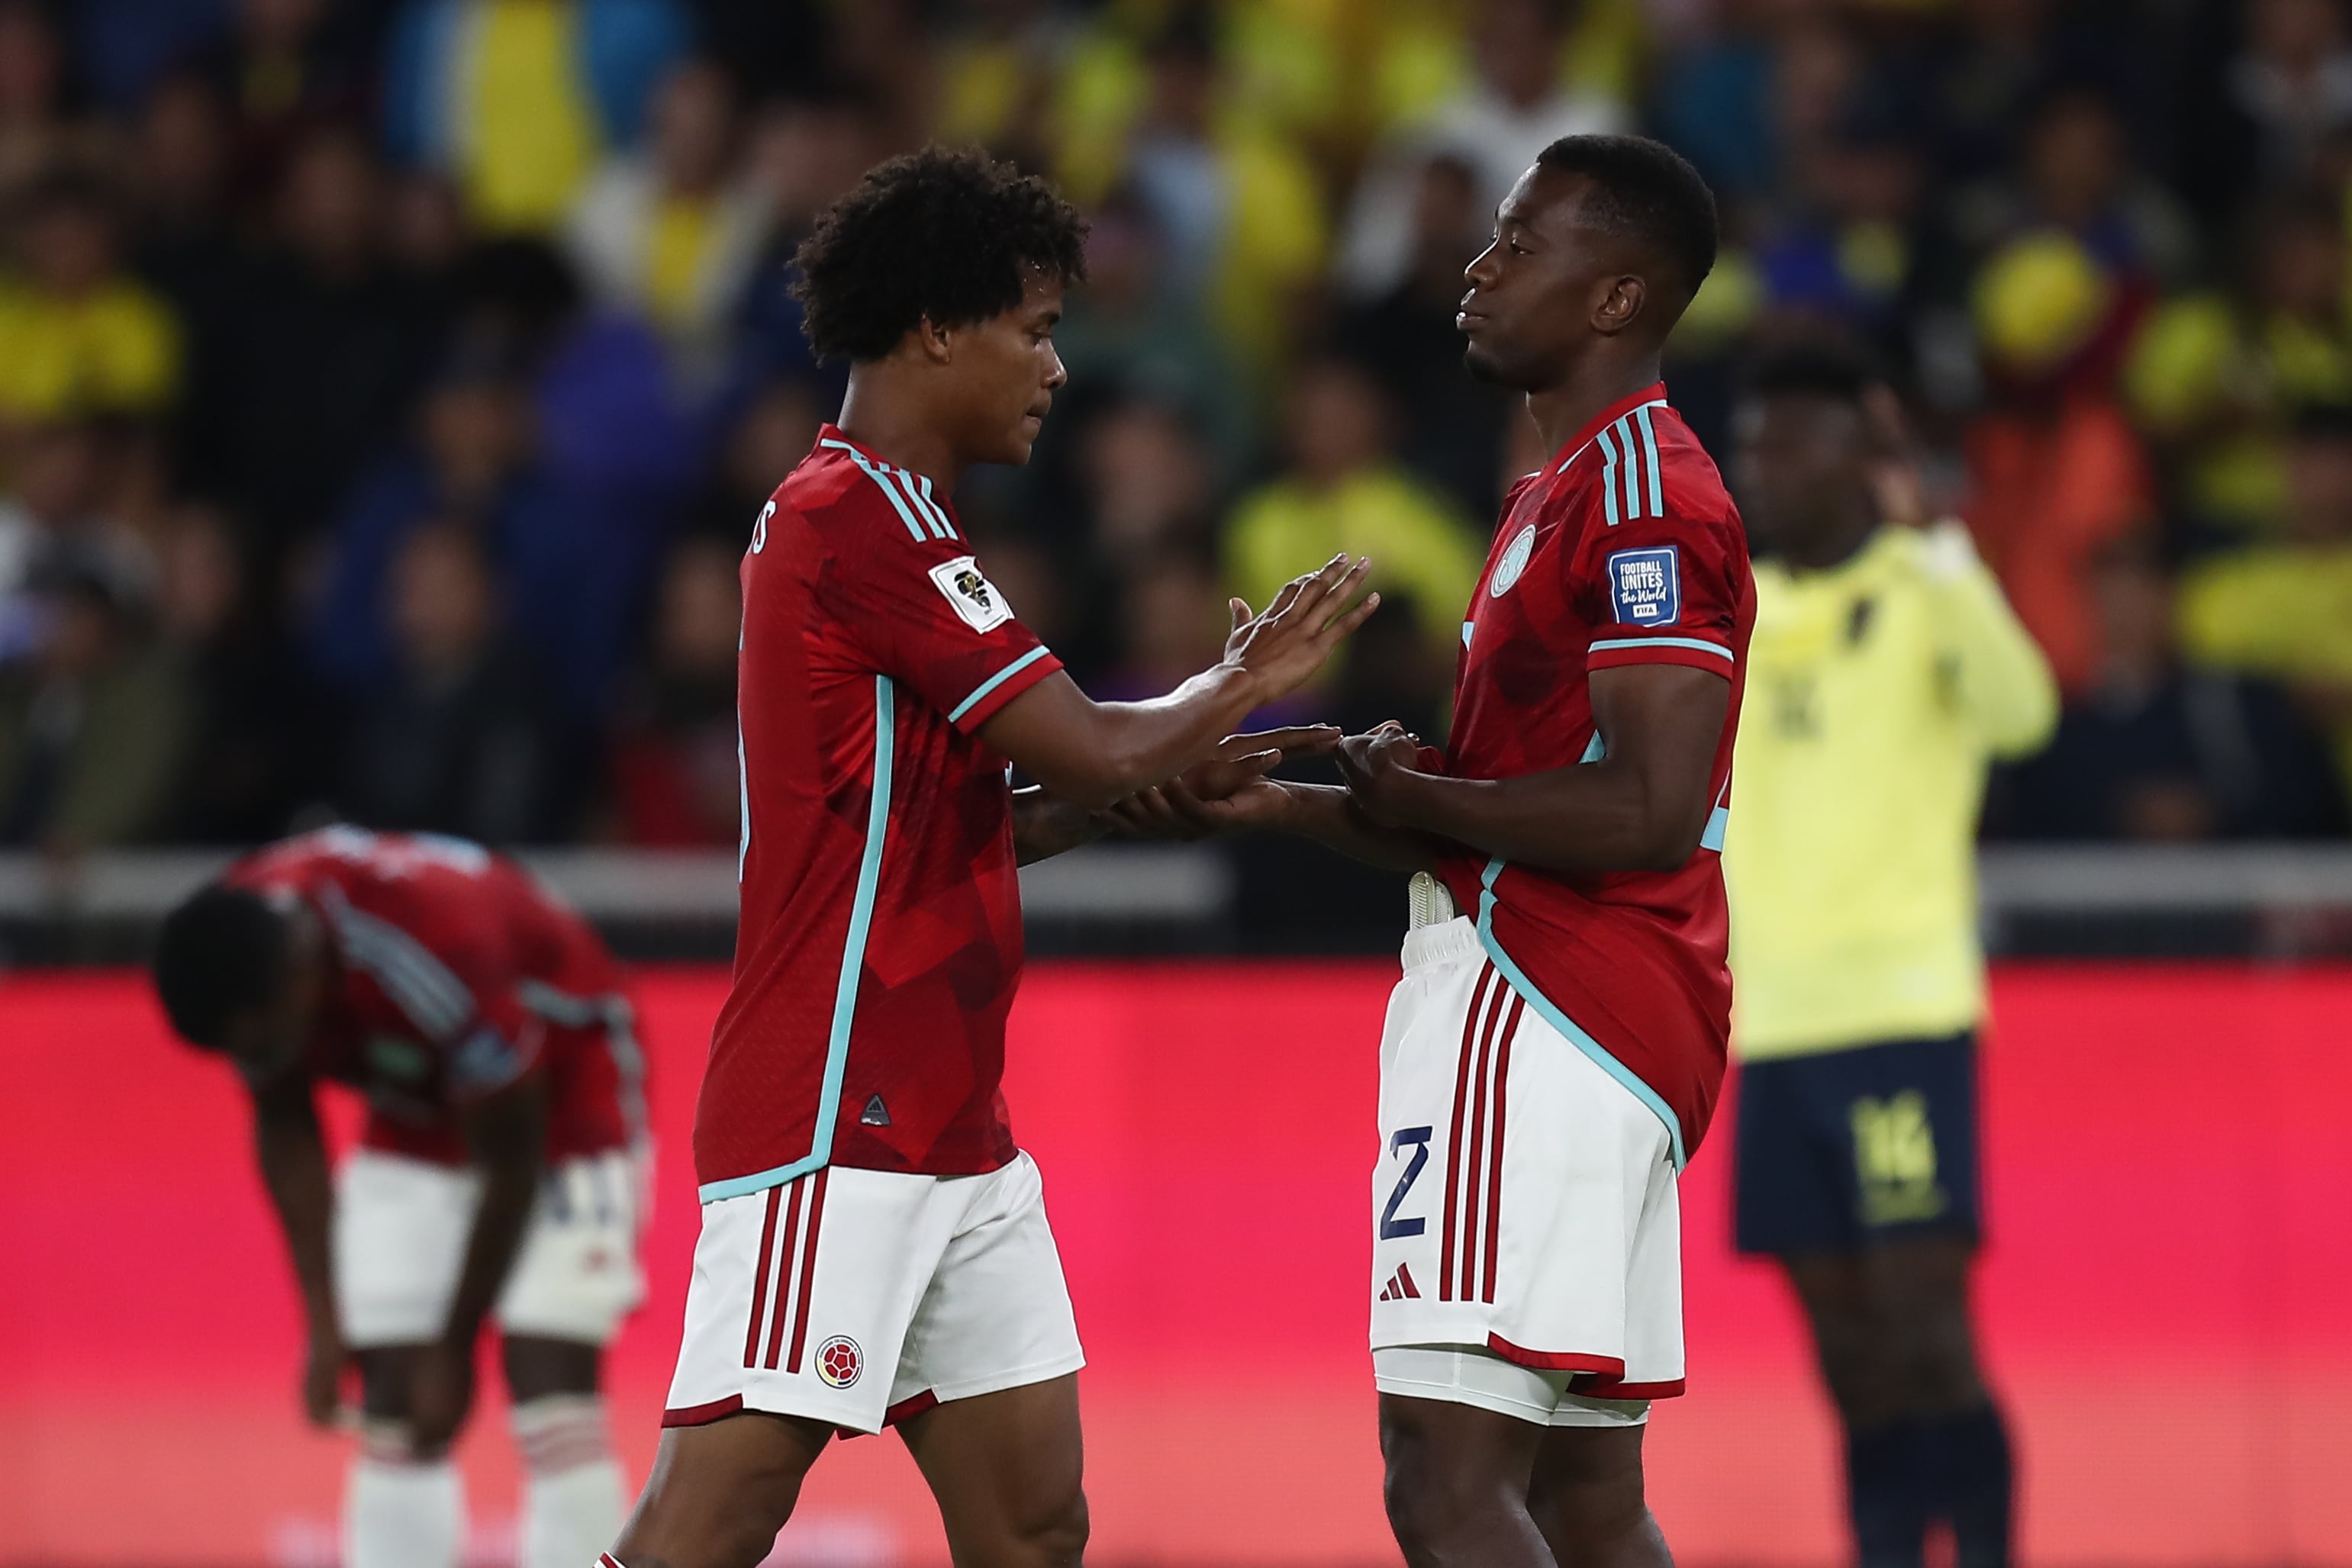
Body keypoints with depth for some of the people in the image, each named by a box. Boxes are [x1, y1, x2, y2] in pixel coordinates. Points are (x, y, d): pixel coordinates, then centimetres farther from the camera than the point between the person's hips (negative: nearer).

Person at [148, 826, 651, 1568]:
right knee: (391, 1402, -4)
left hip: (559, 1094, -6)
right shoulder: (237, 953, -21)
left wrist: (455, 1349, -17)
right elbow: (285, 1130, -3)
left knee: (550, 1387, -19)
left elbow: (512, 1164, -25)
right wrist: (323, 1322, -7)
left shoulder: (443, 949, -39)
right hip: (417, 1117, 6)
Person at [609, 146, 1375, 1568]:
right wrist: (1243, 684, 3)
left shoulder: (871, 516, 19)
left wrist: (1179, 771, 14)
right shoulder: (866, 515, -12)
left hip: (948, 1125, 10)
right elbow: (1088, 748, -15)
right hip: (834, 1124, -10)